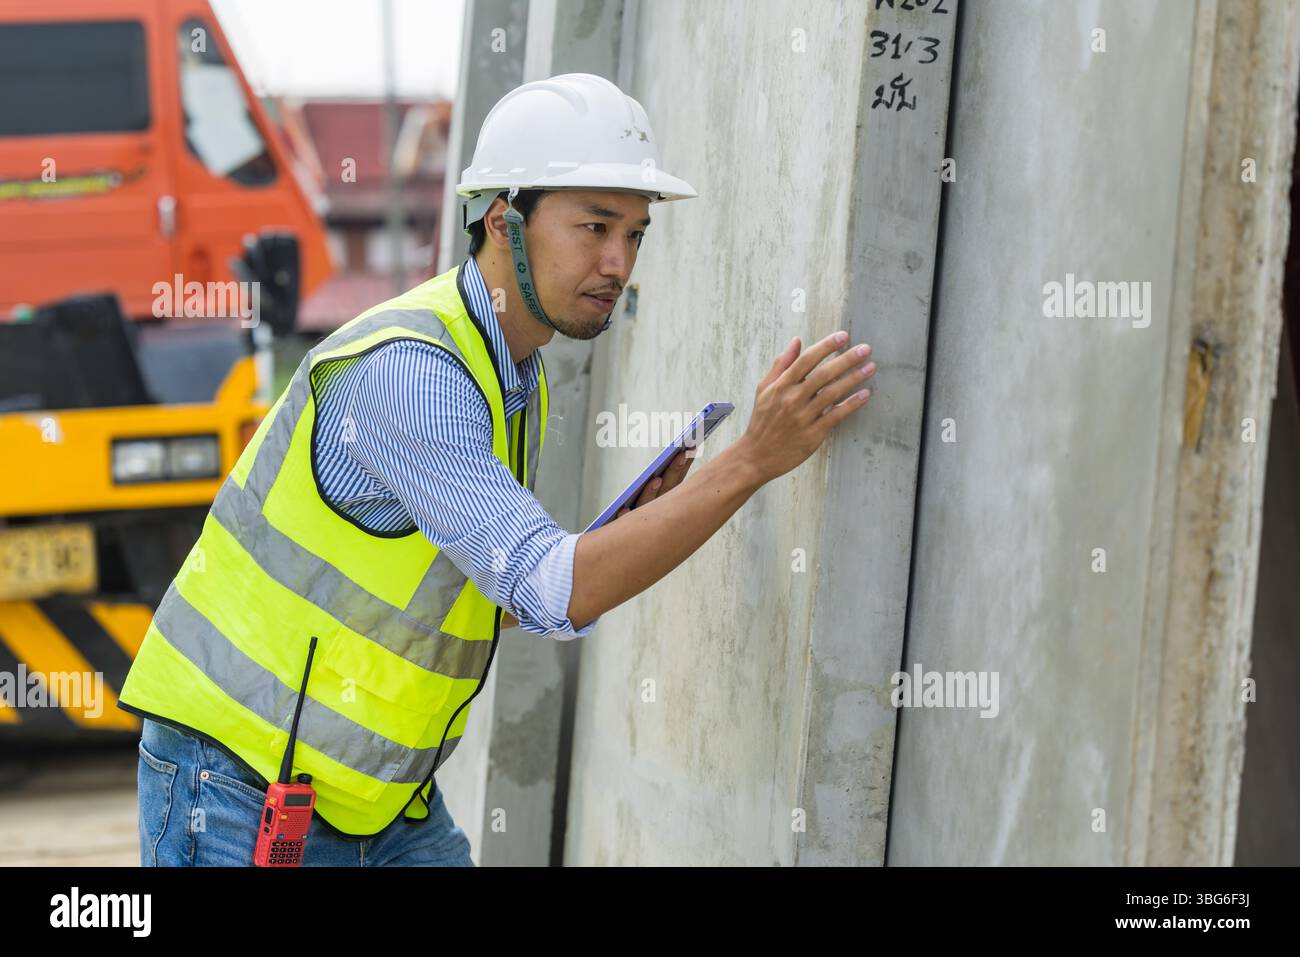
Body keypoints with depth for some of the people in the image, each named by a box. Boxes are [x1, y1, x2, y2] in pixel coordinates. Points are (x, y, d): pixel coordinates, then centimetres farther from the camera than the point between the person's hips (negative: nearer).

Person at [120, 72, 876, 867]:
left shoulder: (516, 381, 6)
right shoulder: (404, 371, -24)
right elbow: (553, 595, -30)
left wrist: (625, 531, -3)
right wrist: (754, 461, -33)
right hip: (239, 786, -8)